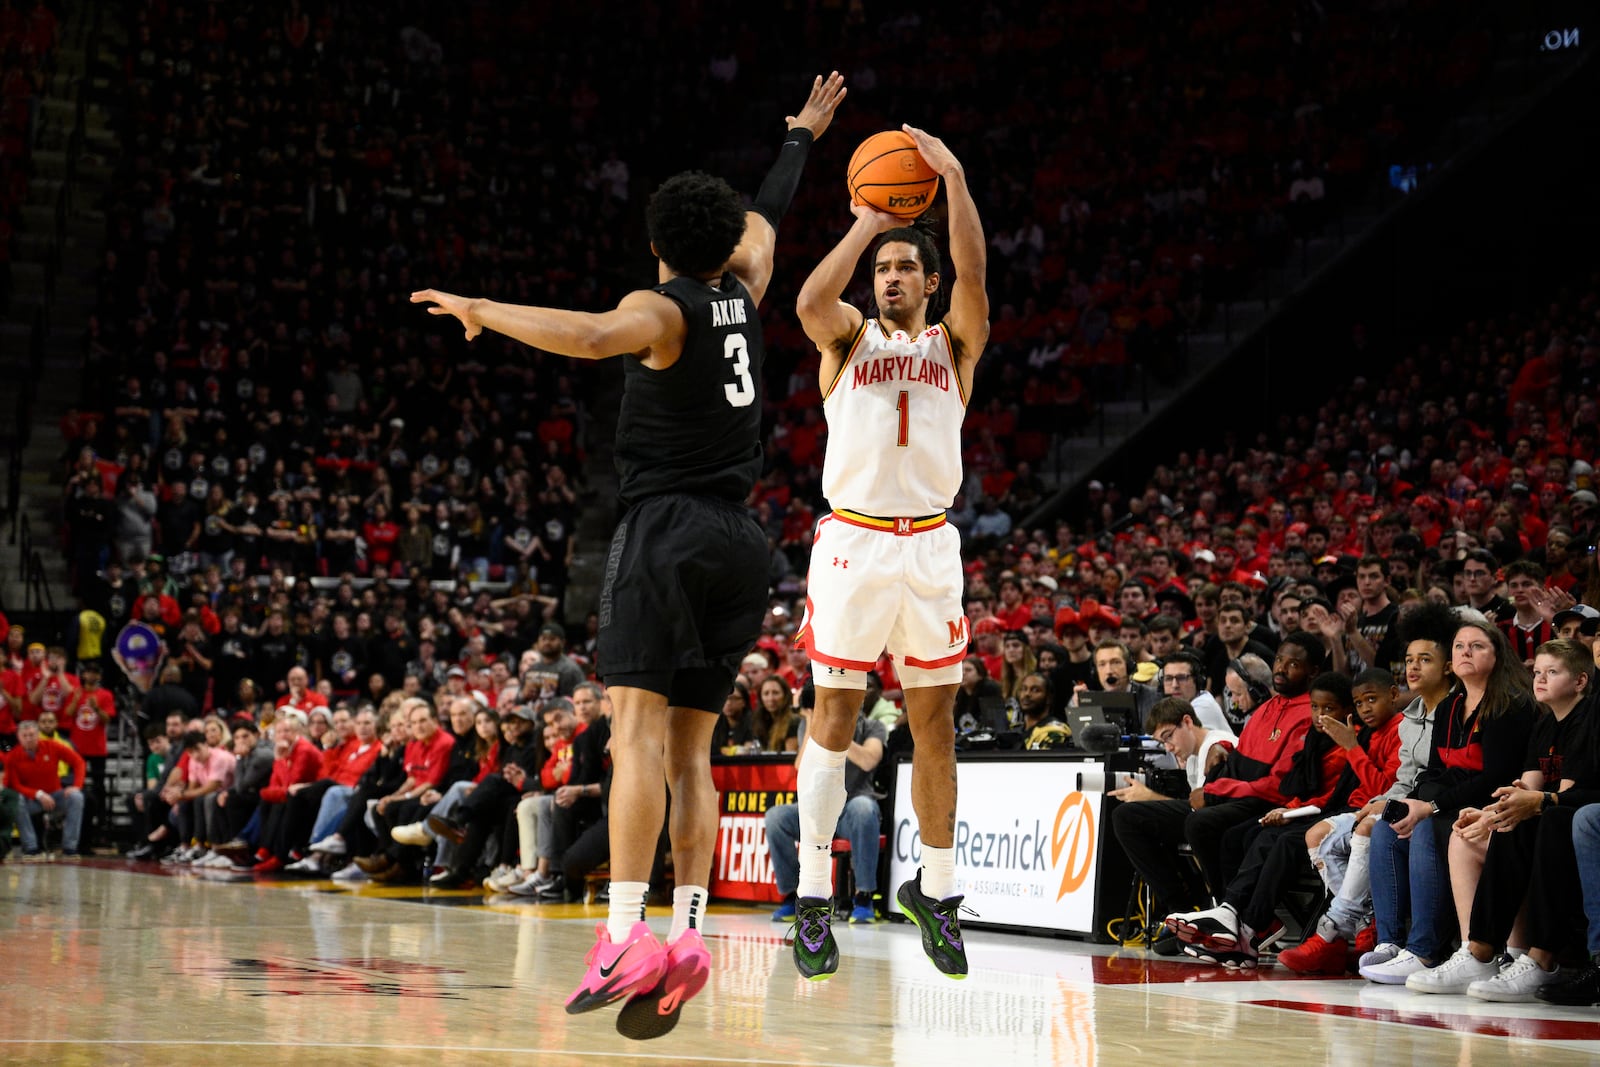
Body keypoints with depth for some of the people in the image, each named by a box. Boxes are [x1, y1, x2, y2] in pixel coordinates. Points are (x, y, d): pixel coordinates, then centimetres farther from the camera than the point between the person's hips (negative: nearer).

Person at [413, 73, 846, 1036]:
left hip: (668, 529, -6)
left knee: (639, 731, -14)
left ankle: (626, 937, -25)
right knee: (690, 749, 7)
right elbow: (769, 213, 32)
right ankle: (688, 936, -3)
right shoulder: (744, 293, 13)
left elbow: (589, 336, -28)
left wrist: (481, 310, -20)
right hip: (739, 541, 7)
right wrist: (804, 136, 49)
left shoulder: (661, 310, -5)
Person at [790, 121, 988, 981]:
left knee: (934, 722, 5)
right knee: (833, 716, -2)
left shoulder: (955, 342, 11)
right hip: (851, 542, -1)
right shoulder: (850, 336, 9)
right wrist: (865, 225, -11)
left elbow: (973, 276, -9)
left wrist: (954, 179, -16)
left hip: (929, 547, 1)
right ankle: (812, 899, 1)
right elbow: (811, 303, -15)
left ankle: (934, 888, 17)